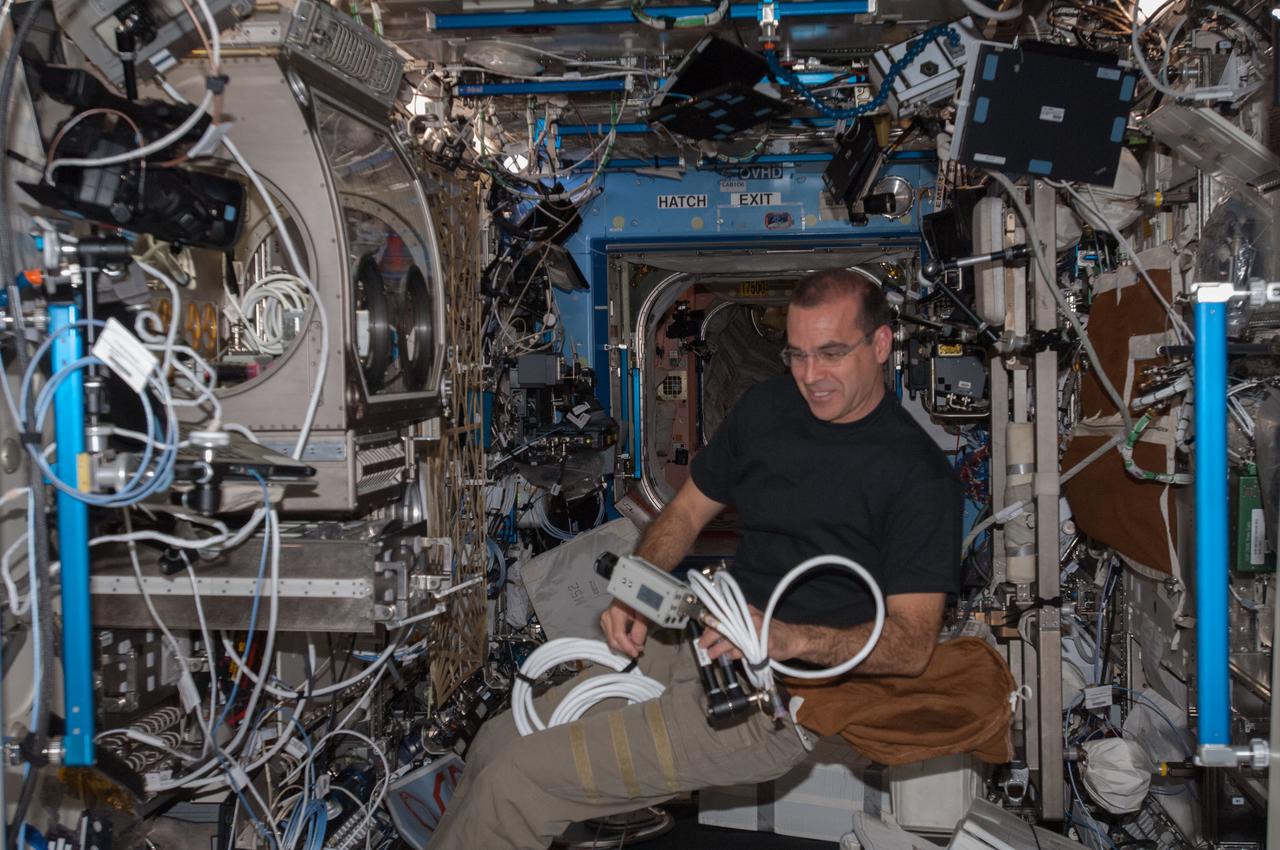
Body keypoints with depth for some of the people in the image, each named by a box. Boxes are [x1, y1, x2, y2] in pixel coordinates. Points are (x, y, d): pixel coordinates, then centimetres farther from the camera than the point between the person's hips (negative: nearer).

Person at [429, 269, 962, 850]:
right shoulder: (765, 407, 8)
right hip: (700, 649, 7)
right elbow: (686, 511, 17)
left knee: (516, 780, -13)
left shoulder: (919, 474, -12)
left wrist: (788, 638, -30)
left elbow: (912, 644, -15)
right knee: (496, 744, 3)